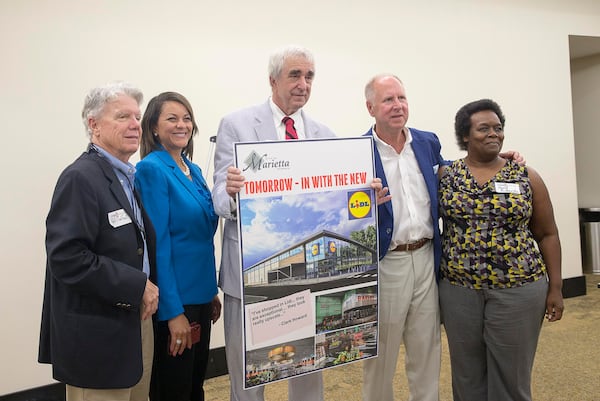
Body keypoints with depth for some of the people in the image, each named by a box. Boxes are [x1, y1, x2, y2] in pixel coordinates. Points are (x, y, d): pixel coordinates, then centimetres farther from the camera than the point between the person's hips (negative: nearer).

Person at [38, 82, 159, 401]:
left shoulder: (129, 177, 10)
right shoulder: (80, 177, -16)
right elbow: (66, 257, -24)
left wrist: (147, 289, 4)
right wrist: (137, 286, -20)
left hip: (136, 319, 8)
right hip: (98, 333, -8)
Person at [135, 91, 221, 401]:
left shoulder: (193, 170, 10)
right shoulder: (151, 169, -13)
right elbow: (157, 243, -18)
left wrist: (212, 291, 15)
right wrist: (173, 311, -20)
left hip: (200, 294, 8)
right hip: (173, 299, -8)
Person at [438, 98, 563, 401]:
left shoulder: (526, 177, 2)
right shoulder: (444, 176, 2)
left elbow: (547, 235, 6)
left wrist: (555, 288, 3)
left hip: (518, 289, 0)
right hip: (459, 289, 1)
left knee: (511, 375, 9)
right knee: (467, 374, 12)